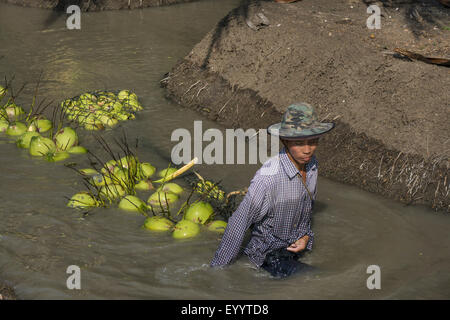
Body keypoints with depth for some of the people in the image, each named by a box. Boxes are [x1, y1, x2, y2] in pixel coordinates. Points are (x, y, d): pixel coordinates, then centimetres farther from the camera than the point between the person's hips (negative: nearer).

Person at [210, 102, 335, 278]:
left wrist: (305, 236, -6)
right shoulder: (268, 177, -33)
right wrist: (217, 269, -18)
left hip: (293, 248, 8)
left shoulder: (311, 164, -9)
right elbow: (238, 224, -25)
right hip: (268, 254, -8)